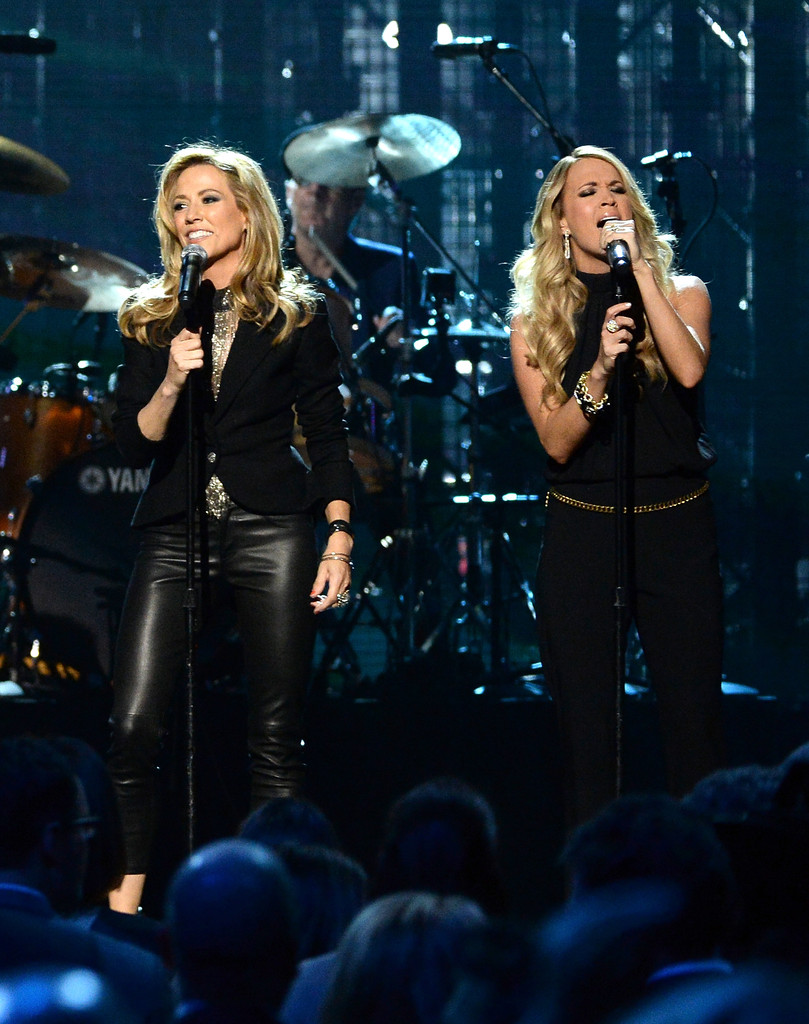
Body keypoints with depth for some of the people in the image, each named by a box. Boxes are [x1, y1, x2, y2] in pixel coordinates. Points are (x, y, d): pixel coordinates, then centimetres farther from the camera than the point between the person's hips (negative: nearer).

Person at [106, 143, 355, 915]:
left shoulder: (296, 314, 7)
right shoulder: (151, 318, 11)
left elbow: (329, 435, 6)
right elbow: (133, 446, 6)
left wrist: (339, 539, -3)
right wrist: (170, 382, -13)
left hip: (271, 531, -1)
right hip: (175, 530, 2)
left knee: (276, 735, -1)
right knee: (132, 728, -10)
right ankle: (127, 894, -1)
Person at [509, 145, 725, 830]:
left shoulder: (682, 293, 6)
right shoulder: (536, 320, 5)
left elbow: (690, 369, -16)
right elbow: (556, 440, -4)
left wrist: (639, 268, -16)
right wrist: (599, 369, -21)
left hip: (678, 527, 0)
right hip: (580, 535, 0)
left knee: (696, 734, -3)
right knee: (588, 740, 2)